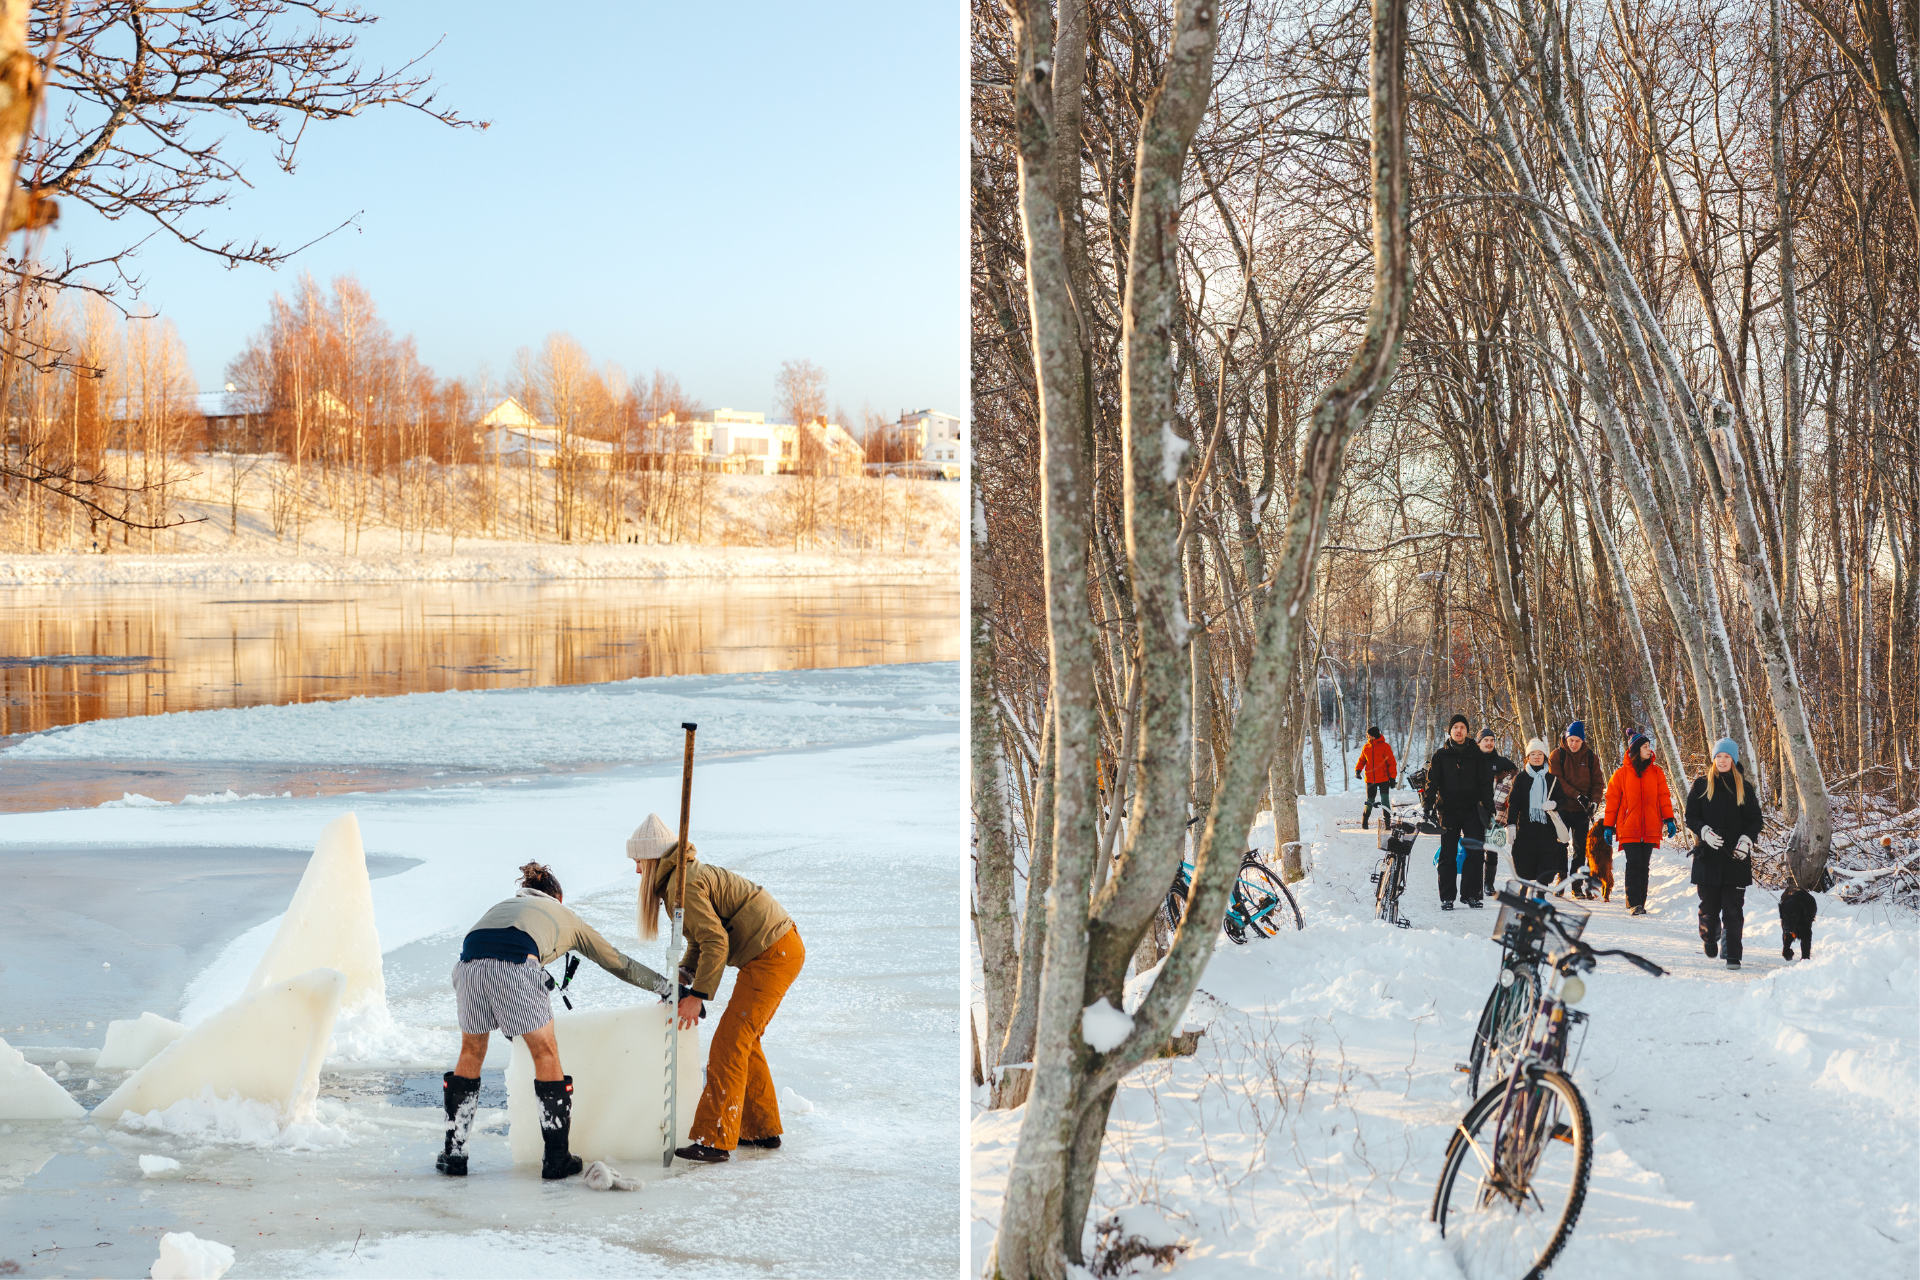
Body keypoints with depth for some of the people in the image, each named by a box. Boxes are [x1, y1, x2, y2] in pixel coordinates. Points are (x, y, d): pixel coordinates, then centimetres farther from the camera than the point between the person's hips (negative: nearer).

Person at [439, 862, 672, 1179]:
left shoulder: (501, 906, 40)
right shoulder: (565, 916, 34)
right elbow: (616, 962, 39)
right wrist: (665, 986, 51)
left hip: (470, 961, 3)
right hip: (516, 964, -3)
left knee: (471, 1052, 22)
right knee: (546, 1053, 12)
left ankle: (453, 1154, 24)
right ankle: (556, 1158, 14)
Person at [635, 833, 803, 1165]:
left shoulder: (683, 885, -15)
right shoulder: (688, 876, 17)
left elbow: (716, 941, -21)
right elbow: (700, 941, 21)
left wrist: (698, 995, -18)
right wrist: (680, 982, 9)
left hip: (772, 956, -10)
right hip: (785, 949, 10)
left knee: (729, 1044, -10)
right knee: (744, 1041, 17)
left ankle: (715, 1140, -10)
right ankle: (762, 1129, 23)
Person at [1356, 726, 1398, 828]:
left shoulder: (1385, 747, -6)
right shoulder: (1366, 747, 7)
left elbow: (1392, 762, -3)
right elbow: (1362, 760, 19)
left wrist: (1392, 777, -7)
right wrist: (1358, 770, 0)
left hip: (1384, 779, -3)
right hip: (1370, 780, 3)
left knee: (1385, 800, -11)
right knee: (1370, 801, 10)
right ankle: (1364, 821, 26)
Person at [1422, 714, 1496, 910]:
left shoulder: (1477, 755, 8)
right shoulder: (1440, 756, 7)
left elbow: (1485, 783, 9)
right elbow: (1432, 783, 5)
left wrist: (1489, 808, 2)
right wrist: (1428, 807, -6)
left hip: (1471, 810, 0)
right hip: (1448, 811, 0)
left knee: (1475, 853, -5)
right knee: (1448, 855, 1)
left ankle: (1470, 894, 5)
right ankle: (1447, 897, 6)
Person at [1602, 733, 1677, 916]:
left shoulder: (1656, 772, 10)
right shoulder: (1621, 773, 4)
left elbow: (1663, 797, 9)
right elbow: (1612, 800, 6)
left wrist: (1669, 820, -2)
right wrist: (1609, 827, 4)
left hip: (1650, 829, 2)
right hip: (1628, 829, -2)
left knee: (1644, 866, 4)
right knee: (1633, 864, -10)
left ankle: (1640, 903, 9)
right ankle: (1633, 903, -8)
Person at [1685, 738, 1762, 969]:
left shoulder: (1743, 787, 8)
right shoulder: (1702, 784, 7)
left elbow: (1754, 819, 9)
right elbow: (1691, 815, 6)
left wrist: (1747, 839, -9)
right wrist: (1704, 831, -13)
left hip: (1736, 856, 0)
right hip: (1708, 854, 0)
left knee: (1733, 908, -5)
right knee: (1709, 906, 2)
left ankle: (1732, 955, -3)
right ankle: (1710, 942, 30)